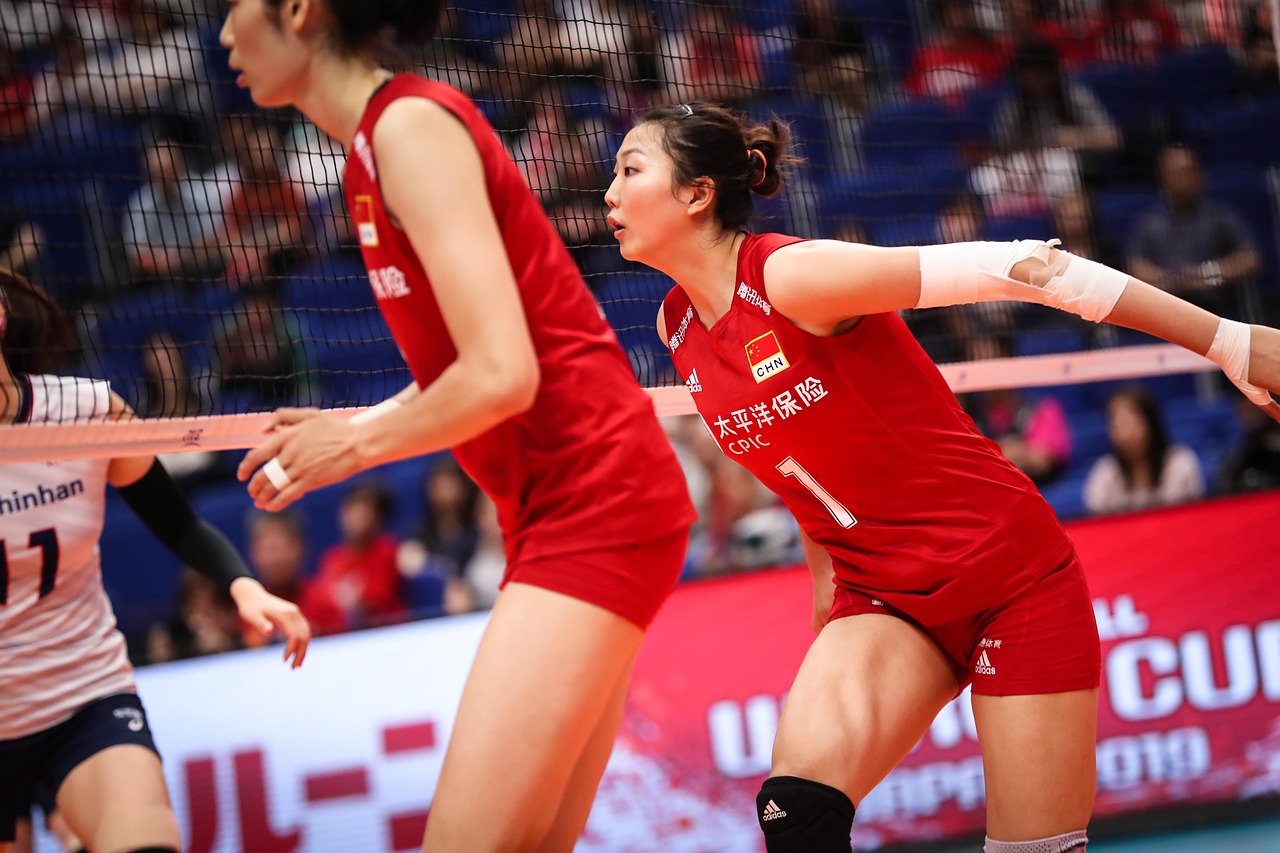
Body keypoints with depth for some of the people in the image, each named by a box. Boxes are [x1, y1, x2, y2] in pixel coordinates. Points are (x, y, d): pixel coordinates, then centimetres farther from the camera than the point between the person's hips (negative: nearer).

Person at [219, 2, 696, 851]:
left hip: (594, 496, -10)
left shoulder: (410, 123, -14)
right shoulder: (378, 142, 13)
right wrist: (353, 428, 10)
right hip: (553, 507, 10)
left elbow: (501, 374, -21)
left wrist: (355, 445, -7)